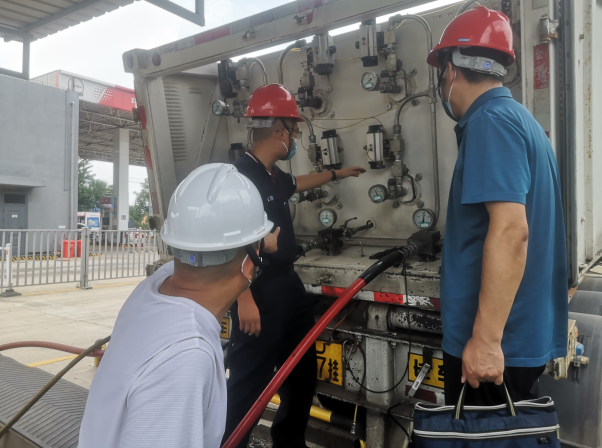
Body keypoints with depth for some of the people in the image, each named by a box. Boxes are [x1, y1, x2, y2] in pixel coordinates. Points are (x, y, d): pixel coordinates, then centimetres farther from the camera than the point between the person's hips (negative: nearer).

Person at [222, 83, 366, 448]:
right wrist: (245, 299, -27)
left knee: (303, 371, 20)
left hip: (288, 283, 10)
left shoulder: (274, 175, 11)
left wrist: (337, 174, 45)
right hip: (259, 291, -10)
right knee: (249, 381, -2)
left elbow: (297, 183, 35)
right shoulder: (242, 174, -18)